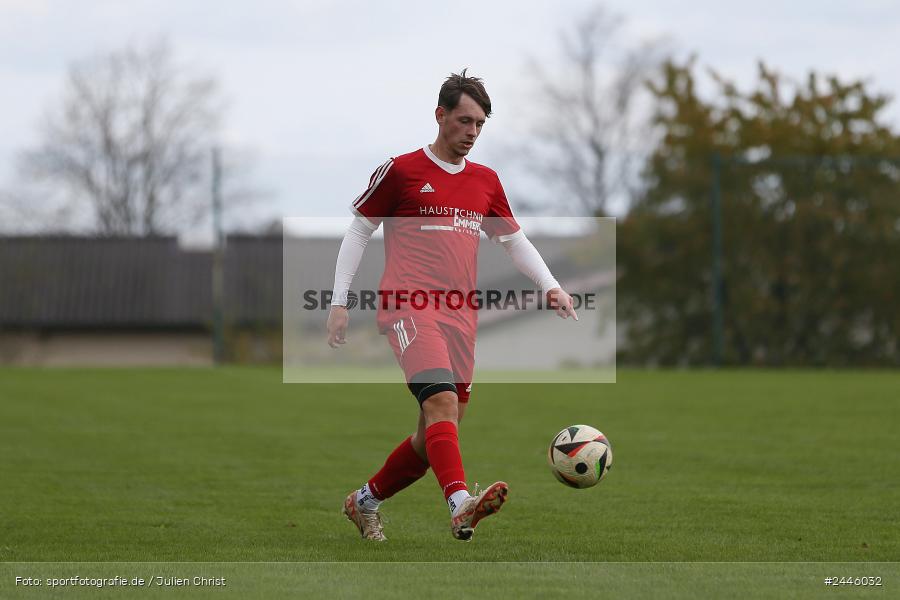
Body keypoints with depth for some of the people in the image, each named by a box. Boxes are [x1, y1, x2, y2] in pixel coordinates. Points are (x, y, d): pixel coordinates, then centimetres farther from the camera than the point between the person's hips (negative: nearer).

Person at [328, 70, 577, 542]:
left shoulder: (486, 182, 18)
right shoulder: (401, 171, 3)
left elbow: (514, 241, 25)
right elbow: (358, 232, 8)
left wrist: (550, 286, 9)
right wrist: (340, 301, 2)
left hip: (460, 319, 6)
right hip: (409, 309, -6)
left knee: (435, 435, 7)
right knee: (442, 399, -29)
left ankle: (365, 502, 27)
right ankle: (461, 507, -44)